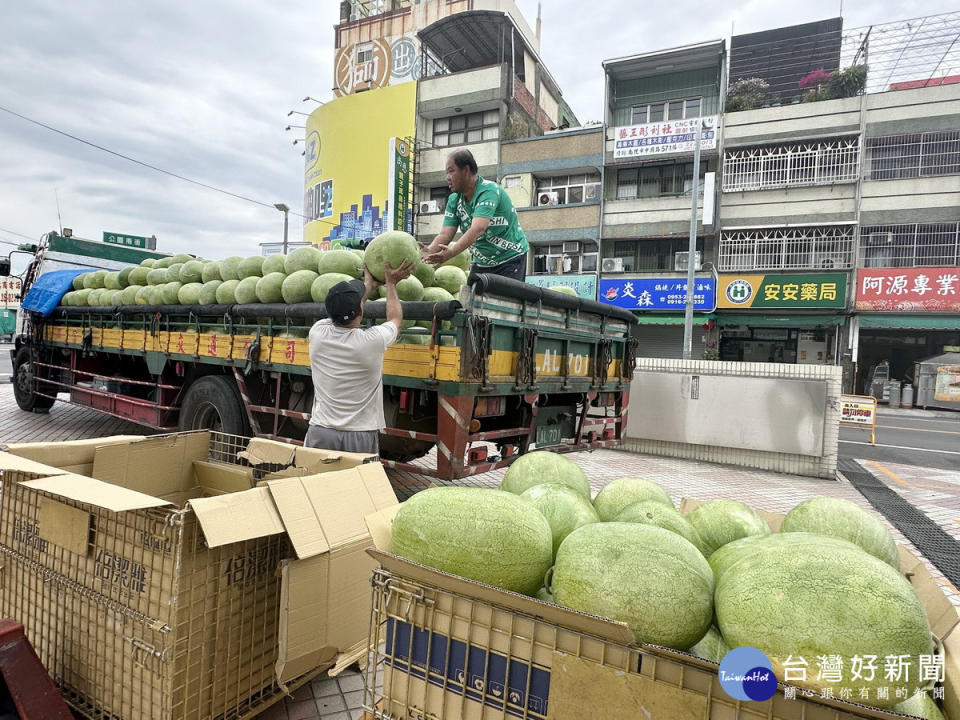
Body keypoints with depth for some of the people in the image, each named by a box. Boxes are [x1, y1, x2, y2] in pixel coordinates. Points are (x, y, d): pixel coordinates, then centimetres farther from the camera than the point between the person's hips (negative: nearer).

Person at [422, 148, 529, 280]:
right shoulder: (454, 200, 1)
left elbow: (478, 229, -35)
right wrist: (430, 250, -30)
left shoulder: (488, 191, -21)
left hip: (510, 258, -7)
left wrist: (451, 252, -48)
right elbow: (445, 234, -8)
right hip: (481, 263, 7)